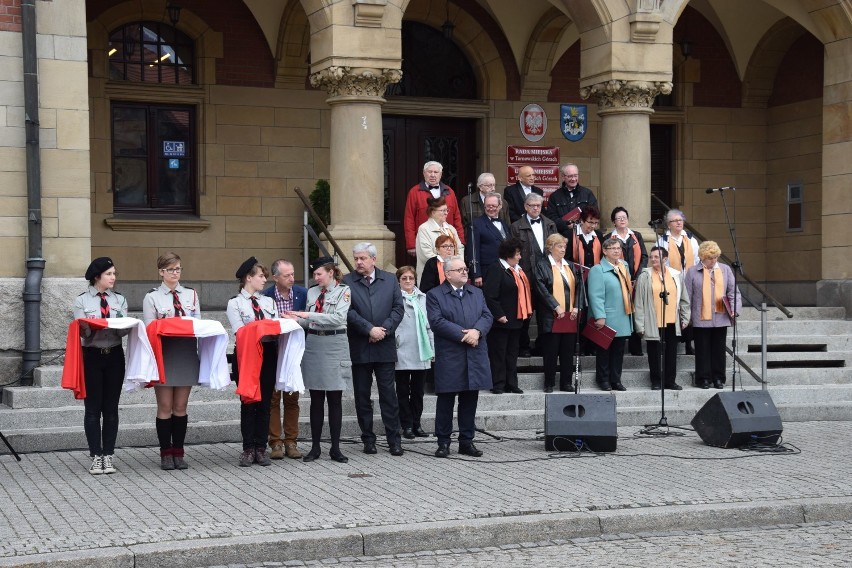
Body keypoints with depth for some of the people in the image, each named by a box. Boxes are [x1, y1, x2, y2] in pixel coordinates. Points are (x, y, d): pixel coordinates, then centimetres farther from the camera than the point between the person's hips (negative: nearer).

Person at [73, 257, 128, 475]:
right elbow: (82, 331, -6)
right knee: (93, 408, 0)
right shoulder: (82, 301, 1)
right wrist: (91, 325, -28)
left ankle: (108, 455, 10)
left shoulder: (119, 300, 10)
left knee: (111, 408, 5)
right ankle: (96, 456, 6)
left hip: (114, 356, 3)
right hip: (92, 356, -3)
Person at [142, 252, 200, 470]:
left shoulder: (191, 294, 13)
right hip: (163, 352, -3)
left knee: (181, 407, 7)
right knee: (165, 407, 0)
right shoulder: (152, 297, 3)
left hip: (186, 352, 3)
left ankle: (178, 452, 13)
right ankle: (166, 454, 8)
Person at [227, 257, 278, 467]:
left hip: (268, 354, 4)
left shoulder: (269, 302, 17)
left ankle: (261, 449, 10)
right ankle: (248, 449, 7)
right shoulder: (235, 303, 2)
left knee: (264, 403, 5)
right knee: (248, 403, 1)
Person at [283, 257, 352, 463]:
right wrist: (297, 319, -7)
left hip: (334, 346, -4)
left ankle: (335, 448, 7)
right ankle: (315, 447, 12)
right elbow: (310, 323, 14)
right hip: (313, 344, 4)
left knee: (335, 399, 1)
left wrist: (308, 315, -19)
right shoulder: (312, 292, 12)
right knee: (316, 399, 7)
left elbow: (338, 318, -16)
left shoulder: (343, 291, -3)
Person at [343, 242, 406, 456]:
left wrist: (384, 329, -11)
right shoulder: (347, 282, 1)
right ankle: (368, 439, 14)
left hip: (385, 346, 0)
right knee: (362, 396, 6)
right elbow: (348, 311, -8)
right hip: (359, 348, 0)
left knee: (388, 394, 1)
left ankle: (394, 440, 6)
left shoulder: (390, 280, 8)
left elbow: (398, 308, 3)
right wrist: (369, 329, -15)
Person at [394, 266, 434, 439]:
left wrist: (432, 349, 12)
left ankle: (416, 424, 17)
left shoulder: (423, 298, 12)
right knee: (403, 391, 3)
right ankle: (407, 426, 9)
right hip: (401, 352, -4)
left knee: (418, 390, 9)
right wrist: (393, 344, -11)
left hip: (421, 353, 4)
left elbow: (429, 325, 15)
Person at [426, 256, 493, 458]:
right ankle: (443, 443, 7)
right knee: (446, 401, 0)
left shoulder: (477, 293, 17)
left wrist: (476, 331, -14)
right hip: (449, 357, -5)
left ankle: (466, 441, 16)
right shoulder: (435, 295, -1)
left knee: (470, 401, 8)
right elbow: (437, 321, -12)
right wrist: (463, 335, -16)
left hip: (475, 356, 5)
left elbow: (487, 316, 7)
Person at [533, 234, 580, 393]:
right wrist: (556, 307, -16)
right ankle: (549, 384, 7)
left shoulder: (570, 266, 16)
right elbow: (542, 289, -10)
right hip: (551, 316, -5)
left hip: (570, 315, 5)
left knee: (568, 351, 6)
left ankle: (566, 382, 13)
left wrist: (576, 307, -3)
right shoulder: (542, 265, -1)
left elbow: (577, 288, 11)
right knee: (550, 351, 0)